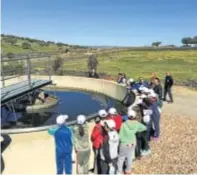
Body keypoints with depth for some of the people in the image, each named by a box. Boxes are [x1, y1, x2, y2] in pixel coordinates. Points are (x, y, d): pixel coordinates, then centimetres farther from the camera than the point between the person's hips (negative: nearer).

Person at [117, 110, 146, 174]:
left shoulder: (124, 124, -27)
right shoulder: (137, 124, -15)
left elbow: (120, 136, -20)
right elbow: (144, 128, 4)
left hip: (124, 144, -4)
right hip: (132, 143, 4)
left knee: (121, 158, 15)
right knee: (129, 157, 24)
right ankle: (128, 170, 41)